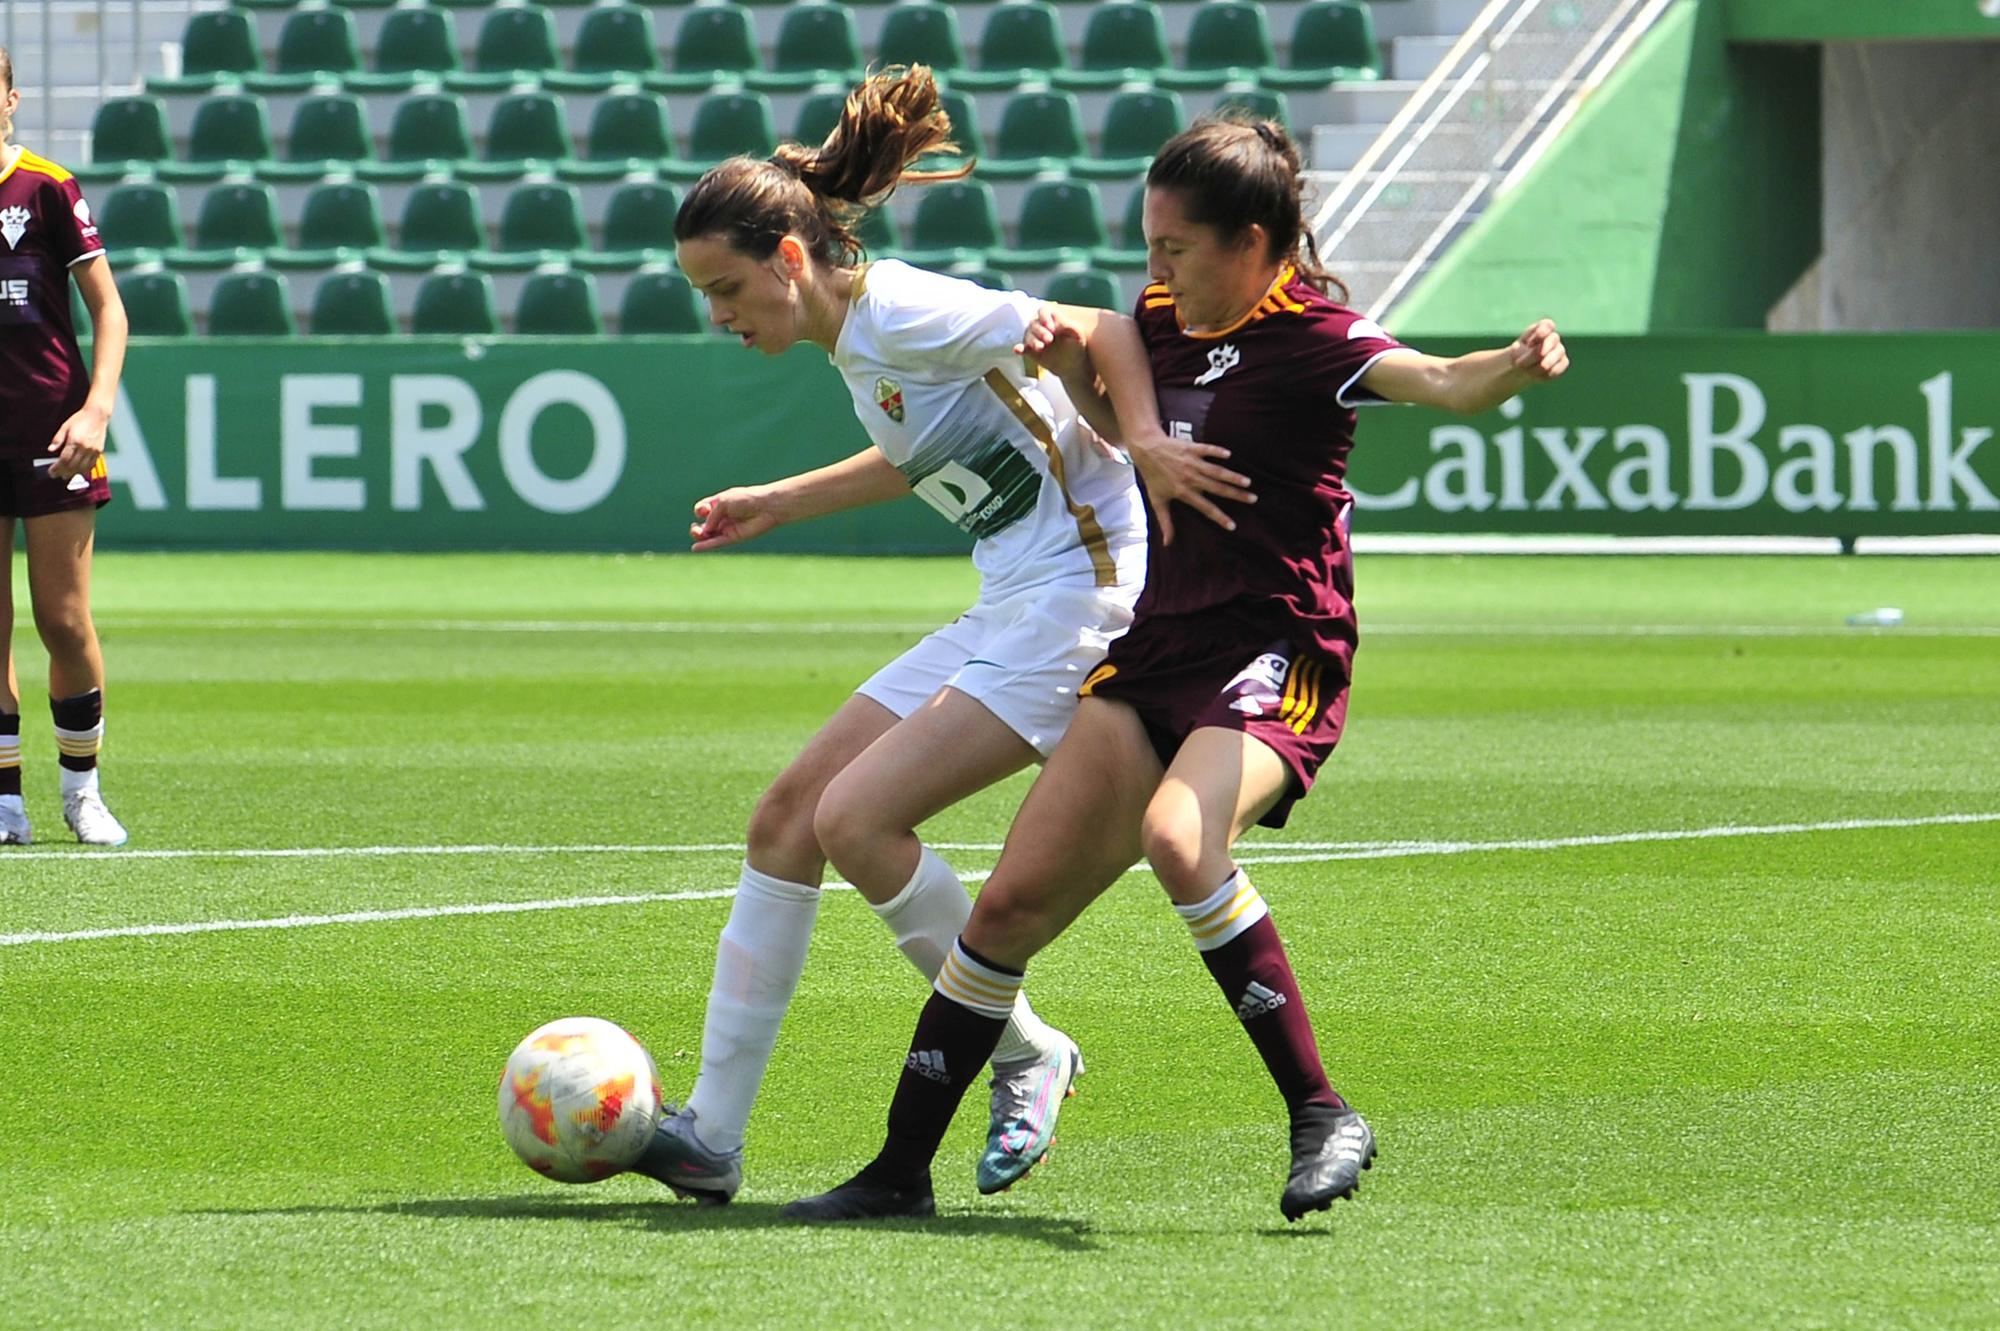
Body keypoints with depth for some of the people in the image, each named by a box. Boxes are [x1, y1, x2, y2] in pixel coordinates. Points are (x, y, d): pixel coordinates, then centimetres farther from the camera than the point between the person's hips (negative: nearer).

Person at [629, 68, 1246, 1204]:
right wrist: (779, 505, 33)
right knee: (790, 813, 5)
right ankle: (712, 1133, 6)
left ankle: (1026, 1053, 0)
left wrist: (1148, 444, -37)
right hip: (1010, 617, 10)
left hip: (1080, 596, -10)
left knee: (856, 819, -18)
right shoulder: (858, 341, 12)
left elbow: (1103, 334, -21)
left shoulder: (903, 316, -16)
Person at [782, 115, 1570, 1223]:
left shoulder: (1306, 337, -13)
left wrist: (1517, 368, -53)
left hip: (1275, 657, -8)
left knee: (1177, 835, -36)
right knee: (1012, 902, 3)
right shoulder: (1166, 320, 10)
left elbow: (1437, 381, -31)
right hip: (1156, 652, 8)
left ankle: (1320, 1116, -27)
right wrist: (1073, 363, 10)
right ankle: (902, 1167, 16)